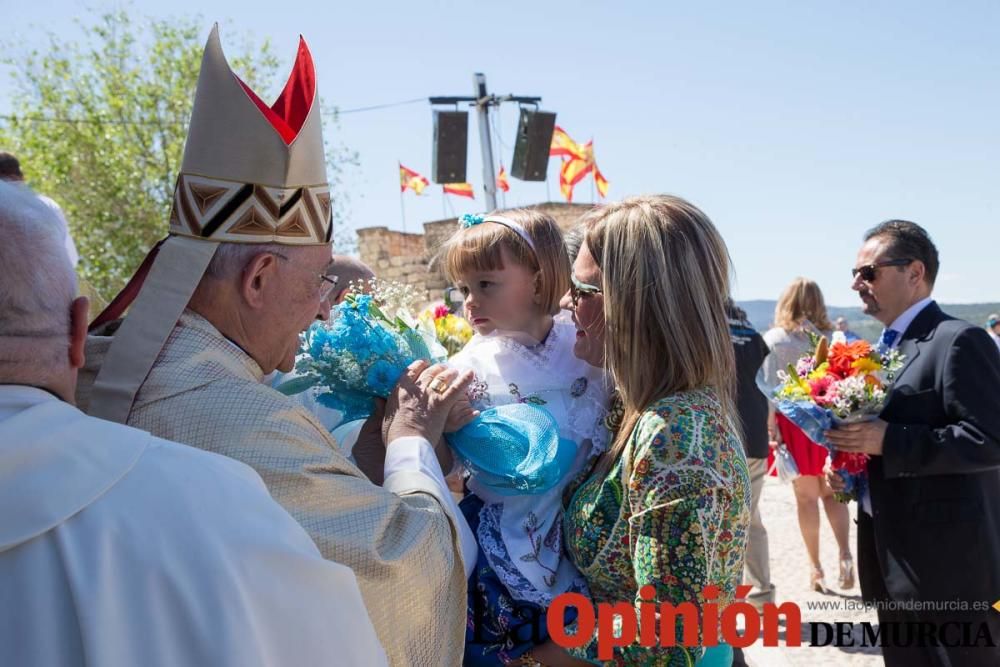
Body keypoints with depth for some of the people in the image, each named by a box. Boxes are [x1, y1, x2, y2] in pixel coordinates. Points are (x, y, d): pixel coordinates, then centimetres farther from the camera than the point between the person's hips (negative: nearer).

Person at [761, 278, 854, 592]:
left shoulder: (774, 338, -3)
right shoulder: (830, 337, 2)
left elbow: (769, 386, -8)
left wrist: (770, 425, -7)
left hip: (793, 421, -2)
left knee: (807, 496, 6)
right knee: (831, 492, 14)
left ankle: (816, 568, 12)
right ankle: (845, 555, -1)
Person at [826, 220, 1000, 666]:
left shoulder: (959, 341, -15)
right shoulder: (884, 347, 13)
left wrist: (887, 441, -25)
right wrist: (848, 458, 2)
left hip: (947, 560, -9)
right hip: (891, 551, 9)